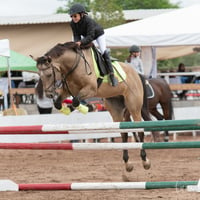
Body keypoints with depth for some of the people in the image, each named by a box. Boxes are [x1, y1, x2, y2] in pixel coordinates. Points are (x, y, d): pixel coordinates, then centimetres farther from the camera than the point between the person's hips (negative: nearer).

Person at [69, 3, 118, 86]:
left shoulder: (88, 21, -41)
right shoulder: (73, 23, -22)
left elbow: (90, 37, -42)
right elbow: (76, 36, -18)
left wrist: (81, 42, -56)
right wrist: (76, 43, -40)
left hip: (98, 34, -7)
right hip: (86, 36, 7)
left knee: (104, 52, -18)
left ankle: (111, 75, -14)